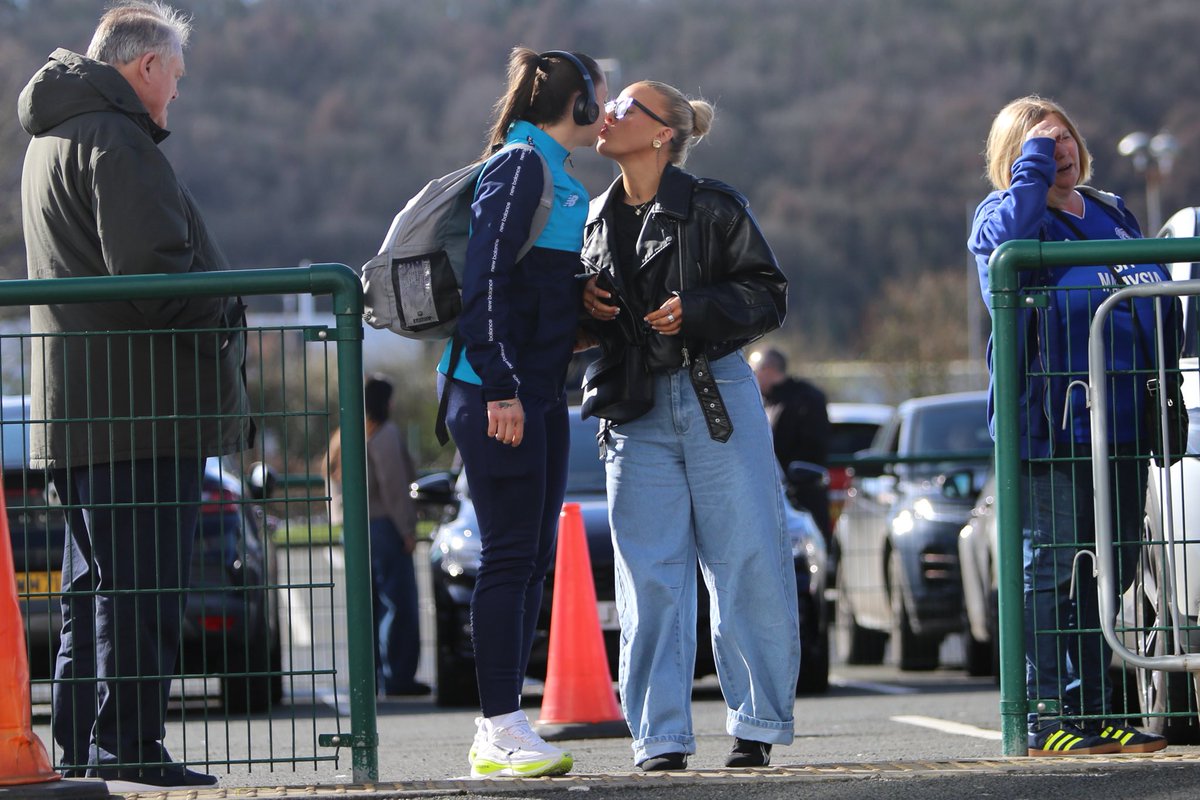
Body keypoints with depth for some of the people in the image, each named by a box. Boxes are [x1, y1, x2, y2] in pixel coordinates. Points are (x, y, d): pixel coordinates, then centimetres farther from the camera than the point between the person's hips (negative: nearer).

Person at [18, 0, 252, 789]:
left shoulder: (52, 139, 21)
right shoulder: (115, 140, -12)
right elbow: (149, 268, -22)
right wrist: (223, 318, -8)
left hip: (75, 413, 10)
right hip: (141, 408, -10)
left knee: (97, 586, 15)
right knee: (143, 584, -8)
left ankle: (81, 743, 18)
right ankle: (126, 746, -8)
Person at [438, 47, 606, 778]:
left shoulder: (560, 178, 19)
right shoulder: (518, 167, -10)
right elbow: (486, 280, -17)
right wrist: (500, 387, -21)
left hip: (538, 393, 10)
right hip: (497, 393, -10)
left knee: (533, 556, 9)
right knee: (510, 554, -9)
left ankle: (502, 729, 12)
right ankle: (500, 733, -8)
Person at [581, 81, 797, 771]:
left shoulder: (712, 207, -2)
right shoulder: (598, 221, 13)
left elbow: (769, 296, -3)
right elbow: (587, 317, 25)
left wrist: (695, 309, -17)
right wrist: (584, 306, 2)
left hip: (718, 400, -4)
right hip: (638, 413, 4)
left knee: (747, 566, -3)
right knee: (651, 578, 0)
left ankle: (758, 725, 6)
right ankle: (661, 738, 2)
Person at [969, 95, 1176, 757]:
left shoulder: (1112, 214, 20)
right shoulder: (1006, 214, 2)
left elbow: (1157, 297, 25)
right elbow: (1005, 237, -23)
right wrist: (1034, 163, -14)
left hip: (1120, 425, 7)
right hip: (1049, 424, -7)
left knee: (1110, 572, 9)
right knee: (1049, 572, -8)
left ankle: (1093, 710, 15)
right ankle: (1046, 718, -6)